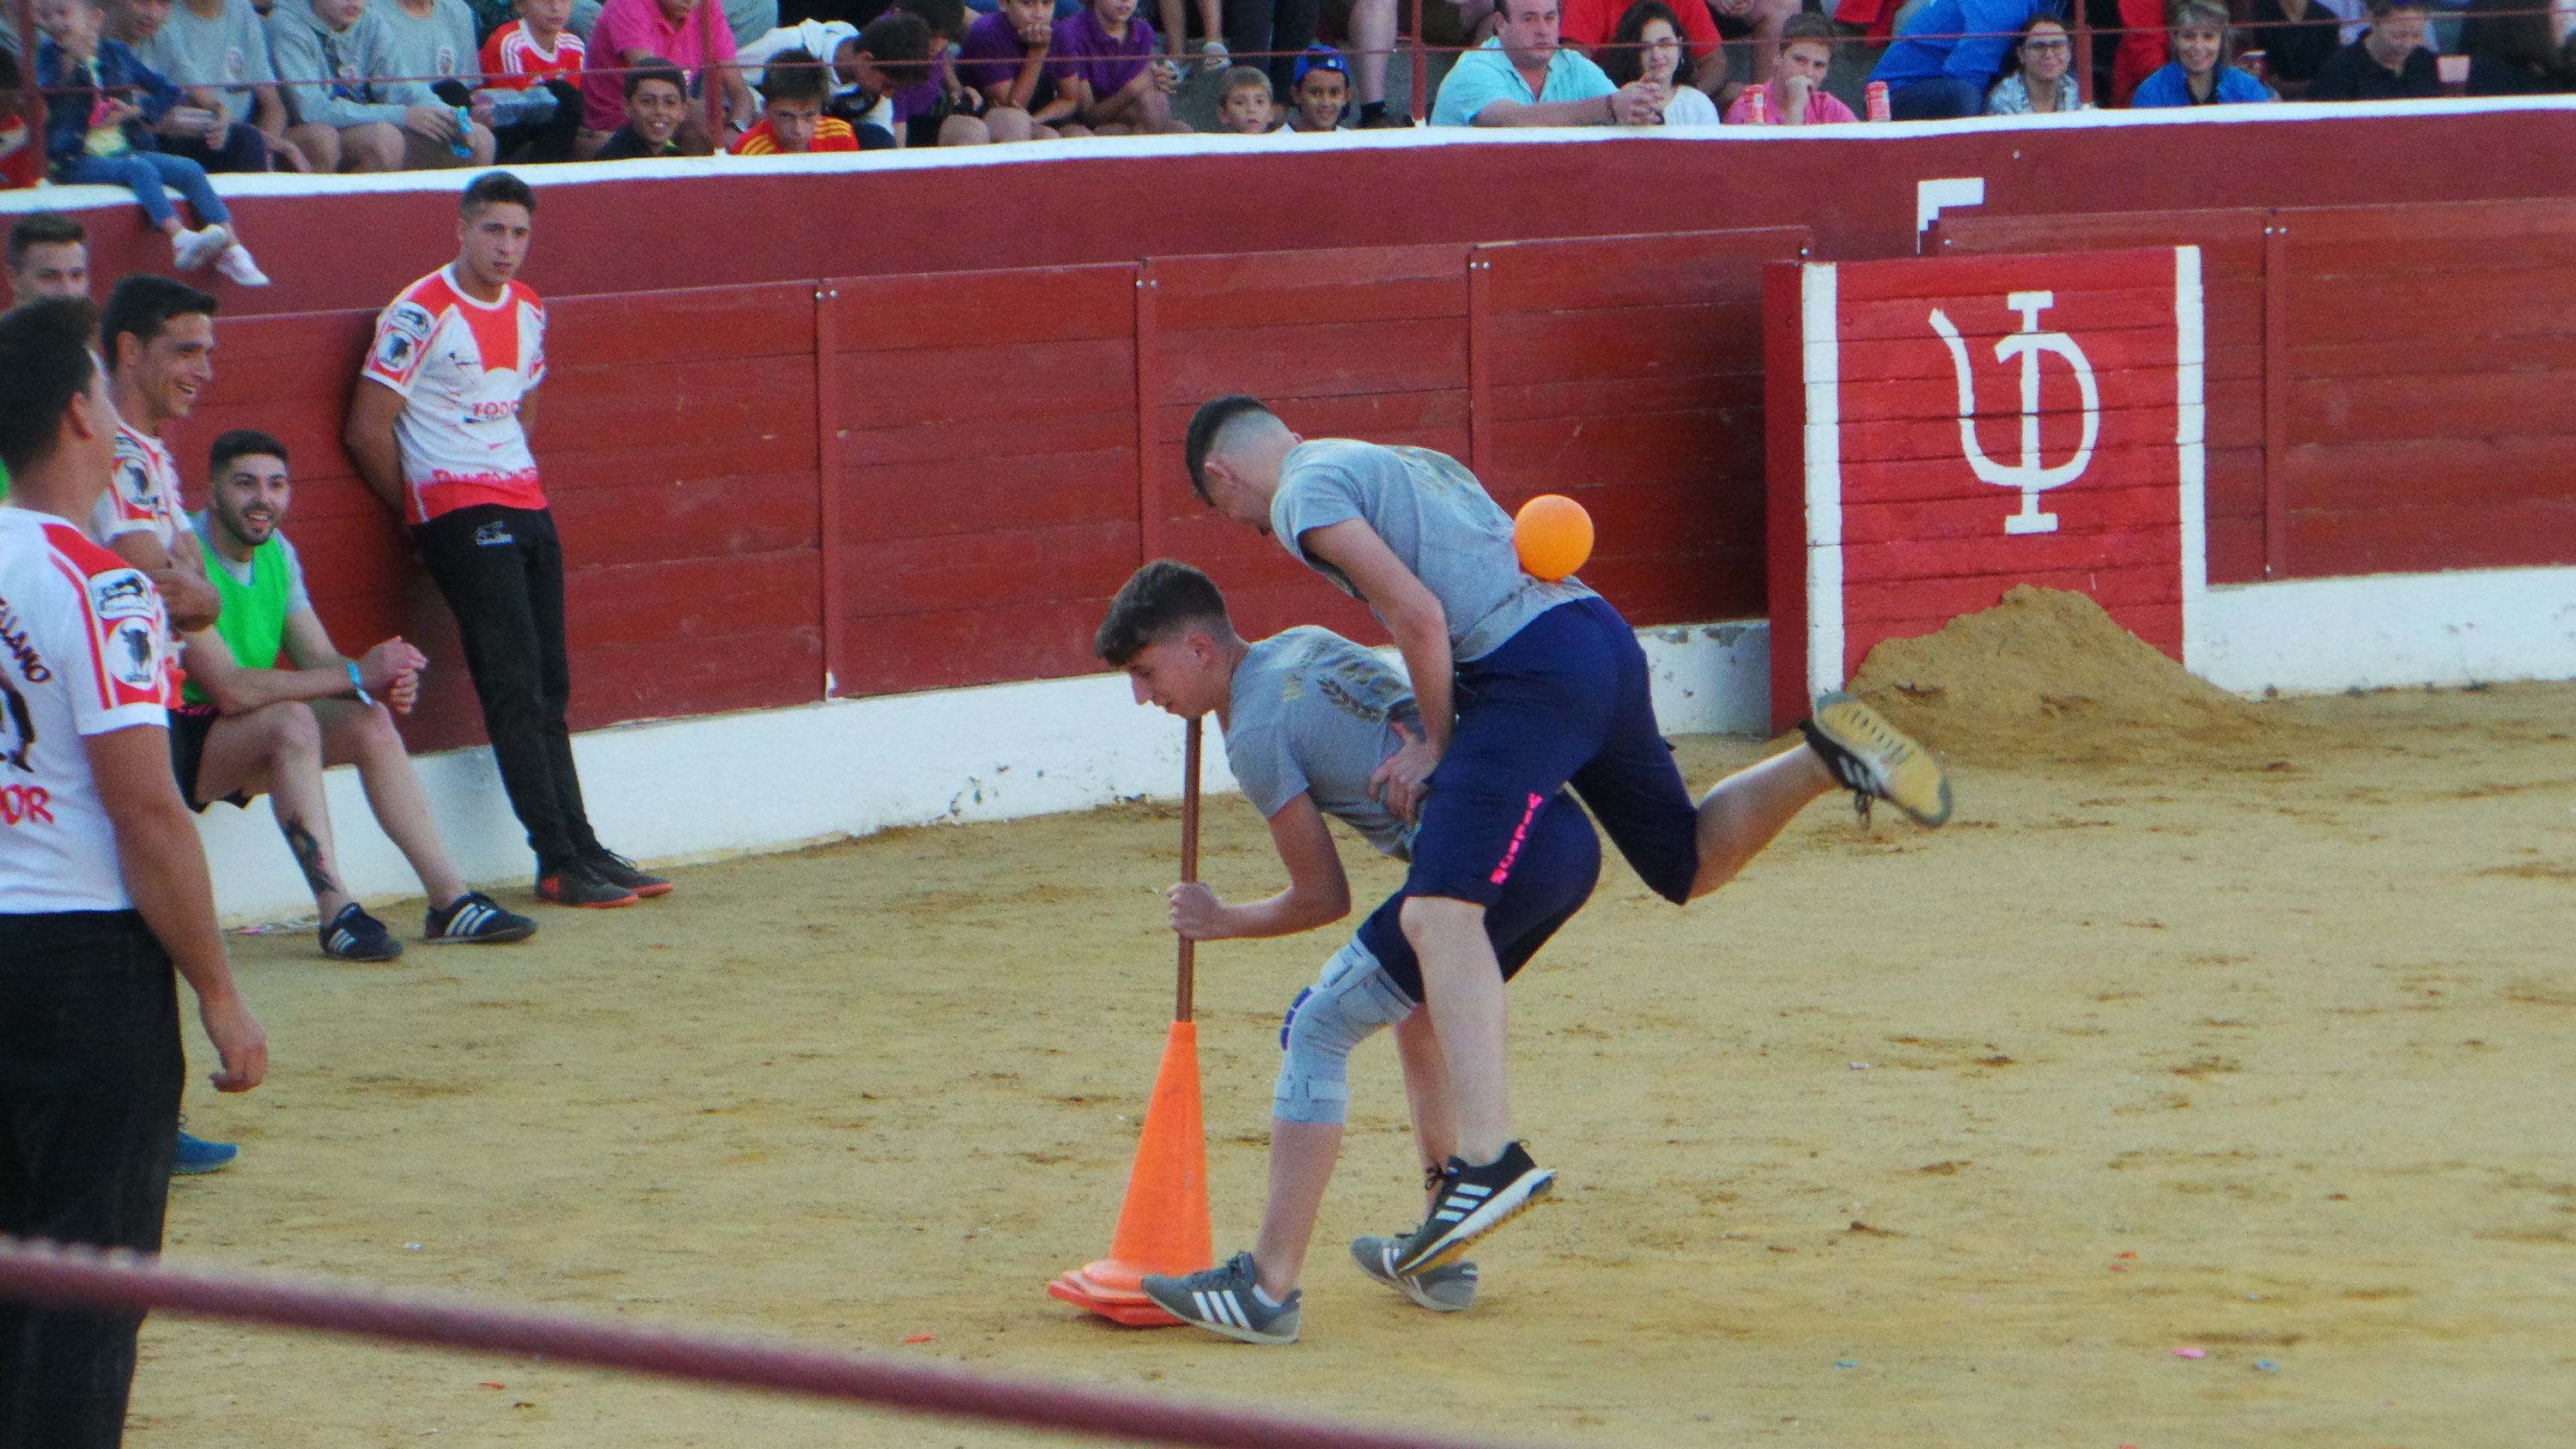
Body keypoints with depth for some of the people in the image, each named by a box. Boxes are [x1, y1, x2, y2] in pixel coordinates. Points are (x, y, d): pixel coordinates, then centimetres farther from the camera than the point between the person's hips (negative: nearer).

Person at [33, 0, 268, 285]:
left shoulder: (115, 53, 13)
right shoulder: (47, 55, 4)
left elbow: (168, 92, 17)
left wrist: (135, 110, 1)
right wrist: (75, 60, -24)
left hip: (126, 150, 5)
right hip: (77, 162, -5)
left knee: (191, 170, -15)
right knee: (140, 169, -32)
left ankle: (233, 250, -19)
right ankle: (181, 241, -48)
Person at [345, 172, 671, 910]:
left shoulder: (529, 310, 12)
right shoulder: (421, 313, -11)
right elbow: (367, 430, -10)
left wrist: (513, 478, 15)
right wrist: (427, 514, 1)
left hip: (527, 508, 8)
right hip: (460, 513, -8)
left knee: (550, 688, 9)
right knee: (514, 689, -10)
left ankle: (581, 847, 12)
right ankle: (559, 863, -11)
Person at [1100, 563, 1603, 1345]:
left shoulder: (1256, 732, -3)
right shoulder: (1305, 643, 21)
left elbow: (1323, 898, 2)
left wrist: (1220, 921, 18)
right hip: (1571, 835, 9)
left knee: (1318, 1029, -3)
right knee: (1423, 1012, 30)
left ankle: (1268, 1288, -7)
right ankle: (1444, 1258, 33)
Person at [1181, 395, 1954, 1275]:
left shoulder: (1305, 493, 1)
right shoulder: (1408, 463, 29)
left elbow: (1420, 617, -10)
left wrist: (1437, 743, 2)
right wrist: (1444, 744, 13)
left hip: (1531, 668, -9)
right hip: (1601, 633, 9)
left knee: (1438, 913, -18)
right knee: (1689, 865, 27)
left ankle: (1489, 1156, -32)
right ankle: (1825, 758, 8)